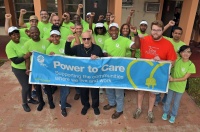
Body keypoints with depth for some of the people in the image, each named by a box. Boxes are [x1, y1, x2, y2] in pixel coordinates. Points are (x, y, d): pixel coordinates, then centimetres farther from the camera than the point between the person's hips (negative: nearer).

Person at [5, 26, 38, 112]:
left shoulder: (24, 40, -5)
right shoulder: (9, 46, -20)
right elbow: (15, 61, -25)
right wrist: (26, 56, -35)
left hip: (29, 67, 5)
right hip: (19, 69, -5)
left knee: (30, 83, 20)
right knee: (25, 87, 2)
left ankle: (30, 98, 44)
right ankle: (24, 103, 28)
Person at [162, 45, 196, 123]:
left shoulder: (191, 65, -17)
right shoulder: (176, 60, -12)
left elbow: (184, 78, -16)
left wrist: (173, 79, -26)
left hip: (180, 88, -1)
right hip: (171, 85, 1)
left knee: (176, 103, 18)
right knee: (168, 100, 19)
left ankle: (173, 115, 42)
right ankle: (165, 112, 42)